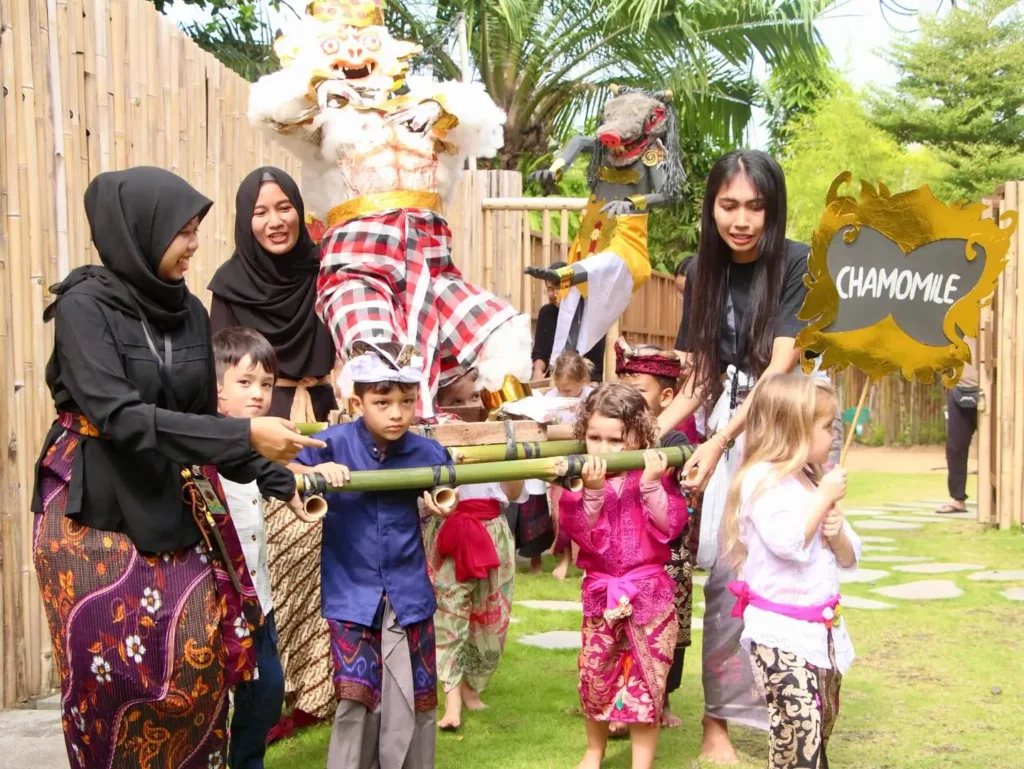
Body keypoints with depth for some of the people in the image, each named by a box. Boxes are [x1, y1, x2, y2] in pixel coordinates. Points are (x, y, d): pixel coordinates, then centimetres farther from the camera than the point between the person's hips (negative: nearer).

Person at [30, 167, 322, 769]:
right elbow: (118, 415, -25)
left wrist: (278, 477, 0)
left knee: (197, 662, 2)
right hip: (96, 514, -5)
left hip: (177, 507, 5)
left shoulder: (189, 311, 5)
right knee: (114, 669, -1)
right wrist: (245, 435, -29)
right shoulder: (84, 304, -14)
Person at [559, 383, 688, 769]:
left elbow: (670, 526, -14)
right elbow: (582, 533, -15)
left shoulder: (653, 474, -5)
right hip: (600, 592, 2)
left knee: (645, 681, 3)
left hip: (649, 592, -2)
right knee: (595, 676, 11)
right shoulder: (581, 478, -3)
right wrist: (593, 491, -29)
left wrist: (652, 483, -24)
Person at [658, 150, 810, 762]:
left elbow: (780, 368, -17)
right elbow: (700, 376, 8)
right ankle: (719, 720, 7)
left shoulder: (798, 264, -10)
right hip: (730, 425, 4)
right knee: (727, 568, 0)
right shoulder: (705, 269, 5)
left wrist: (717, 443, -23)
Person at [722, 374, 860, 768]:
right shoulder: (763, 480, -13)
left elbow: (849, 558, 17)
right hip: (780, 631, -9)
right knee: (800, 724, -18)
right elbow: (788, 542, -28)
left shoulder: (812, 481, 14)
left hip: (822, 627, 9)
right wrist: (824, 497, -16)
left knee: (822, 726, 15)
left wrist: (837, 532, -5)